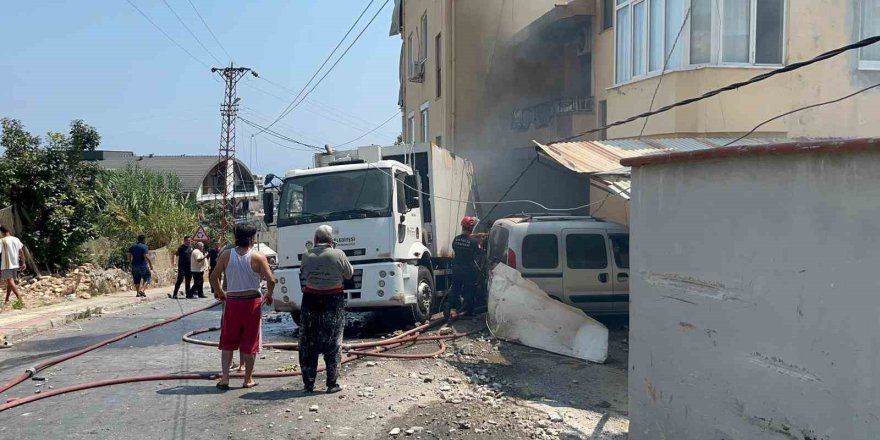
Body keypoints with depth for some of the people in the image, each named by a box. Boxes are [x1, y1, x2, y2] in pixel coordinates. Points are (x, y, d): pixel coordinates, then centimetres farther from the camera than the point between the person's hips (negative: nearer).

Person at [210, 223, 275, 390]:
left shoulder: (226, 255, 0)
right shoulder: (257, 257, -8)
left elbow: (214, 277, 2)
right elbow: (271, 280, -14)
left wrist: (220, 294, 17)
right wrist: (269, 295, 5)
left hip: (232, 302, 2)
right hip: (252, 302, -2)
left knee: (227, 342, 12)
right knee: (250, 343, 8)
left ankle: (225, 378, 7)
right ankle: (248, 379, 14)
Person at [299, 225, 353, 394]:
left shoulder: (307, 255, -5)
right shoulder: (338, 254, -11)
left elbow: (304, 274, 8)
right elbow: (349, 274, 1)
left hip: (311, 301, 2)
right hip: (333, 302, -2)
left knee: (308, 345, 12)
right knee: (333, 344, 8)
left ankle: (308, 384, 16)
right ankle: (332, 384, 10)